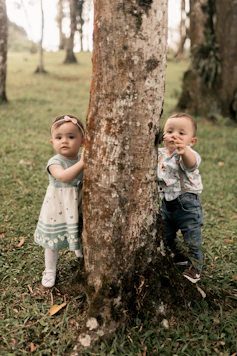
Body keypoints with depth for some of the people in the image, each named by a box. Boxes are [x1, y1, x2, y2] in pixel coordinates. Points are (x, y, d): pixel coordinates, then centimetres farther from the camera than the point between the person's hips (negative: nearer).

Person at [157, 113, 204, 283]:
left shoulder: (187, 154, -21)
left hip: (187, 204, -7)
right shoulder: (160, 154, 0)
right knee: (167, 235, 21)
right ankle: (180, 257, 46)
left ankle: (194, 268, 23)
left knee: (192, 237, 1)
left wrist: (184, 151, -69)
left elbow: (192, 163, -46)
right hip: (166, 203, 7)